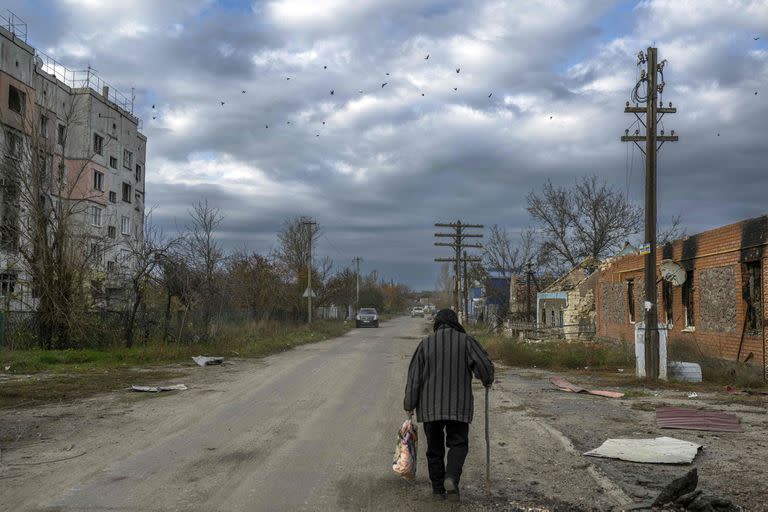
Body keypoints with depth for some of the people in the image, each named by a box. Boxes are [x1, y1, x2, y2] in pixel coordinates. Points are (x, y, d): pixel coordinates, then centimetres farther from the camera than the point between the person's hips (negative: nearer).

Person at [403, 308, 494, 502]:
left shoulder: (426, 343, 1)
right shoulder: (466, 341, -2)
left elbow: (414, 375, -2)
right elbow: (485, 364, -10)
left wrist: (409, 404, 4)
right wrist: (487, 381, 12)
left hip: (430, 406, 1)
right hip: (458, 405, -1)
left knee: (434, 447, 12)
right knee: (458, 444, 7)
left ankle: (438, 488, 16)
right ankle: (451, 478, -16)